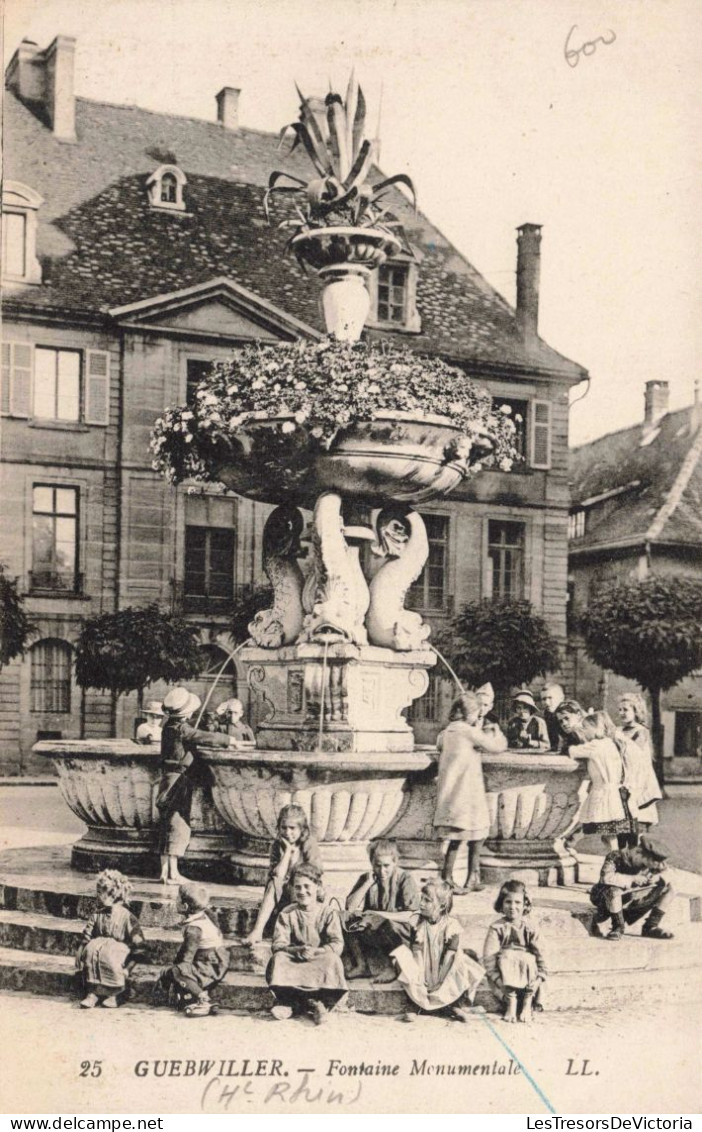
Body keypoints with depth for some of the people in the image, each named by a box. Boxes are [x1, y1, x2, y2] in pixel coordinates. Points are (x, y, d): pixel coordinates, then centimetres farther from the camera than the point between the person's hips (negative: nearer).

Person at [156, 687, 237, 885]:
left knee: (167, 828, 12)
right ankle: (172, 873, -7)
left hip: (169, 780, 9)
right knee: (179, 828, -6)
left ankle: (165, 871, 15)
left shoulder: (170, 726, 9)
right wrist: (230, 740, -8)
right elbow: (207, 738, -20)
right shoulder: (182, 729, -18)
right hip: (180, 782, -9)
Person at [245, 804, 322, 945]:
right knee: (274, 884, -28)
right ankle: (257, 930, -38)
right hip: (283, 897, 3)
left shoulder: (310, 846, -5)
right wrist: (288, 850, -11)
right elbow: (277, 876, -10)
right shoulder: (277, 846, 5)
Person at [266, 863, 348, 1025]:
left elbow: (337, 945, -11)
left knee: (332, 959, -32)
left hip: (320, 962, -1)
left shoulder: (328, 913, 1)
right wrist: (298, 950, -27)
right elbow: (278, 945, -7)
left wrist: (315, 952, -29)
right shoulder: (287, 914, 5)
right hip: (293, 962, 1)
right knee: (278, 958, -28)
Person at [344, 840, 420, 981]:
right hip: (372, 929, 4)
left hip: (400, 933, -4)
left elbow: (411, 916, -16)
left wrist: (378, 914, -19)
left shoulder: (405, 879, -7)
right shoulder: (365, 879, 5)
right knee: (349, 920, -22)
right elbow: (350, 907, -6)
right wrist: (368, 883, -12)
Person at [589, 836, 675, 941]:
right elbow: (606, 877, -43)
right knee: (613, 887, -41)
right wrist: (633, 878, -35)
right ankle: (618, 927, -20)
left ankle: (650, 927, 0)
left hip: (631, 899, 6)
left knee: (667, 888, -5)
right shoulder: (616, 857, -26)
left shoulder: (648, 863, -8)